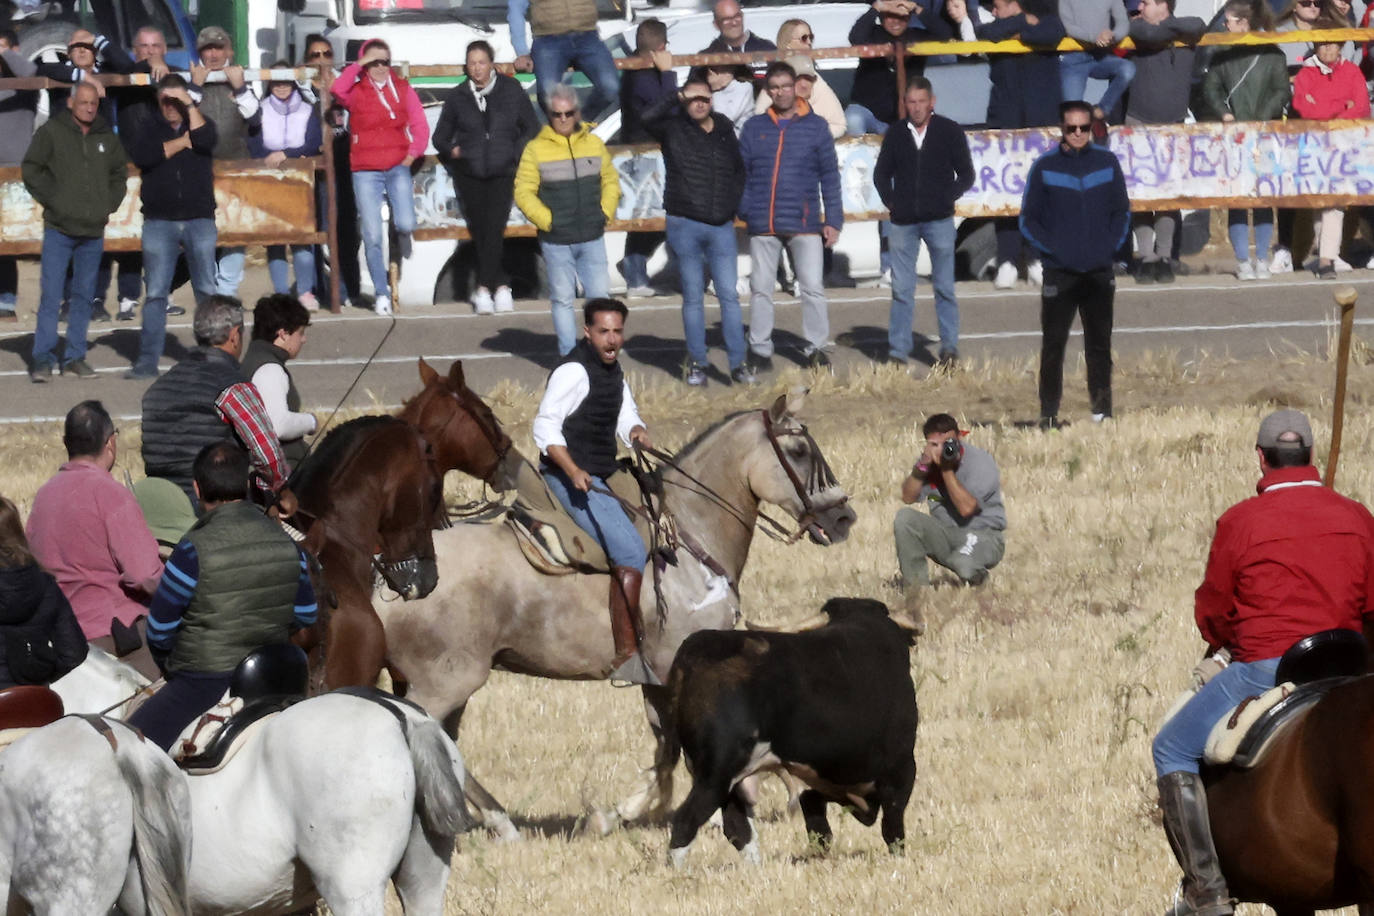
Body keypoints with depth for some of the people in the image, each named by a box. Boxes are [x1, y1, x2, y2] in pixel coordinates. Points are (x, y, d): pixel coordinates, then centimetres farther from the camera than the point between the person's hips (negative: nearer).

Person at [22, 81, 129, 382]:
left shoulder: (107, 138, 9)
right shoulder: (51, 132, -3)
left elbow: (119, 174, 22)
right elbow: (32, 170, -1)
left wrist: (109, 205, 9)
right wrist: (52, 200, -8)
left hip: (93, 232, 4)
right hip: (59, 229, -4)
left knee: (83, 296, 7)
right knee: (51, 295, -7)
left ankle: (75, 357, 14)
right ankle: (43, 358, -4)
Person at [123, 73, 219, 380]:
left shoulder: (199, 122, 9)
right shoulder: (150, 128, 9)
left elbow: (204, 140, -14)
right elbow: (141, 156, -11)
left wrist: (190, 105, -10)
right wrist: (182, 142, -6)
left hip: (199, 219, 0)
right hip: (159, 220, 0)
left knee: (207, 291, 2)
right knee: (155, 293, -2)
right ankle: (147, 361, 0)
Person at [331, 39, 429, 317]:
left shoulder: (402, 89, 9)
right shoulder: (356, 91, 4)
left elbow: (420, 125, 10)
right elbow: (338, 90, -19)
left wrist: (413, 153, -3)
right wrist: (359, 64, -11)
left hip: (398, 168, 1)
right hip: (365, 171, -1)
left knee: (406, 225, -17)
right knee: (372, 236, -4)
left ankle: (401, 241, 22)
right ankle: (381, 293, 7)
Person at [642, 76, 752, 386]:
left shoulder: (724, 130, 9)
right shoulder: (673, 128, 0)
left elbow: (739, 171, 22)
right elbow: (648, 119, -21)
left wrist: (733, 204, 10)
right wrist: (674, 99, -20)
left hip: (721, 225, 2)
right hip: (685, 225, -2)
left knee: (730, 296, -1)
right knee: (693, 297, 4)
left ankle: (739, 363, 0)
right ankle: (696, 364, 10)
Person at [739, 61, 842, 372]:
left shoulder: (815, 126, 4)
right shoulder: (755, 127, 8)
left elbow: (830, 176, 5)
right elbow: (740, 174, 9)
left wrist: (833, 220, 0)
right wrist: (743, 210, -3)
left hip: (804, 223, -2)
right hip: (763, 226, 2)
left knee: (812, 288, -3)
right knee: (760, 289, 6)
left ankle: (817, 349, 4)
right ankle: (760, 351, 13)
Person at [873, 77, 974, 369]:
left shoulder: (950, 132, 2)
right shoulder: (895, 135, 8)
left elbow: (966, 175, 7)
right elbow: (881, 174, 19)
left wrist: (947, 199, -3)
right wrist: (891, 202, 7)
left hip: (939, 221, -2)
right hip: (903, 222, 2)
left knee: (944, 287, 2)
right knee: (901, 289, 1)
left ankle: (949, 348, 8)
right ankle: (898, 352, 3)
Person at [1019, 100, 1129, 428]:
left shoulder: (1107, 163, 6)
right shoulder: (1045, 167, 1)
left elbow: (1122, 212, 14)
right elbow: (1029, 219, 5)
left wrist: (1111, 245, 0)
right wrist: (1050, 249, -7)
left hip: (1099, 273, 2)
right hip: (1059, 273, -2)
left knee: (1099, 345, 6)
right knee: (1053, 346, -1)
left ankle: (1101, 411, 12)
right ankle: (1048, 415, 2)